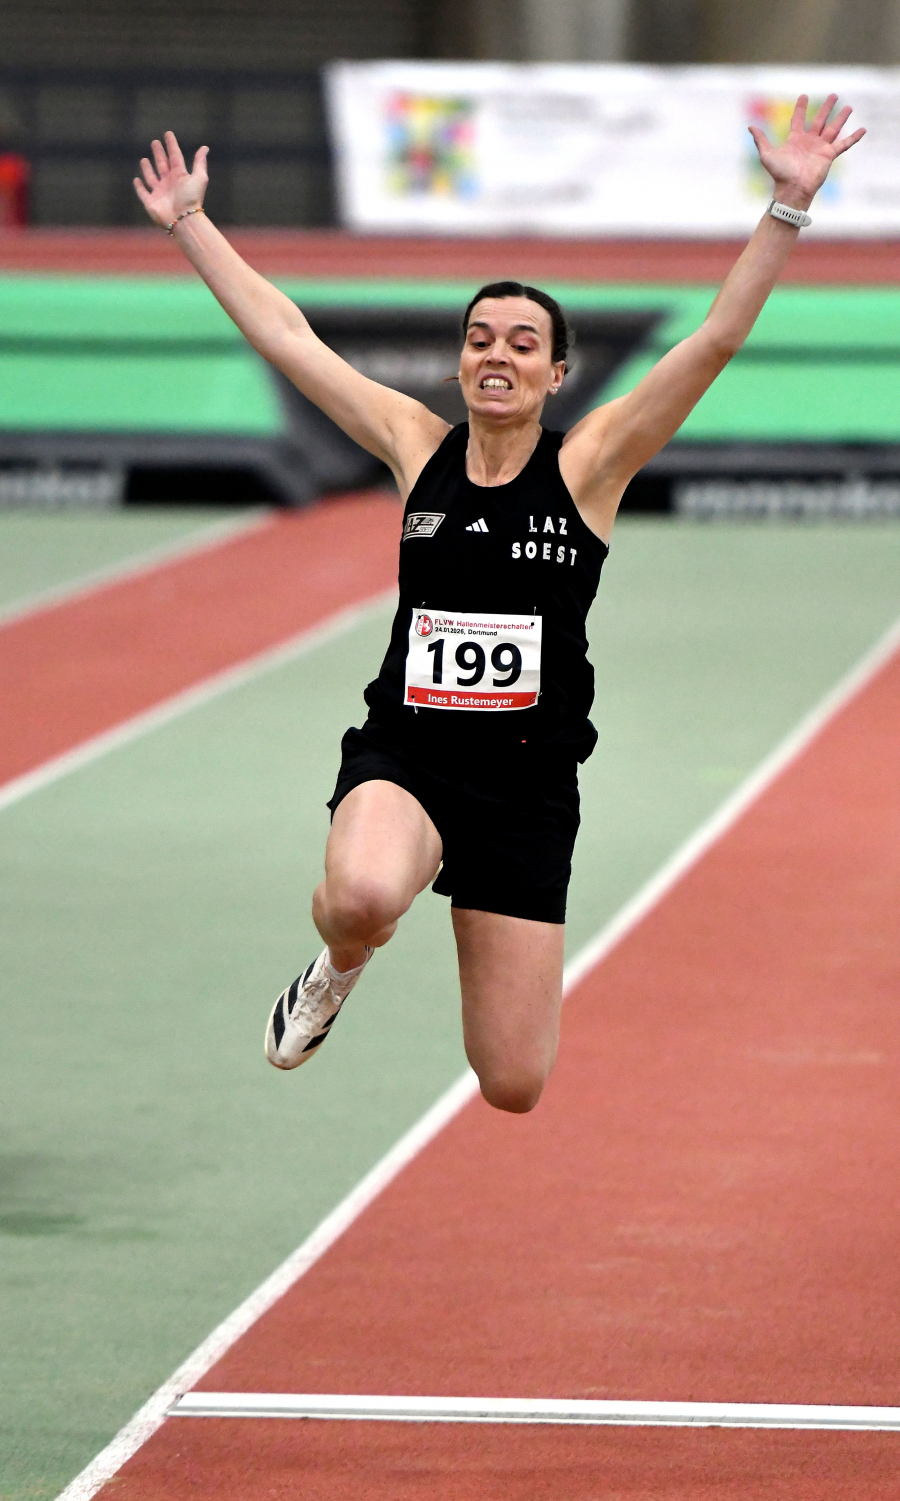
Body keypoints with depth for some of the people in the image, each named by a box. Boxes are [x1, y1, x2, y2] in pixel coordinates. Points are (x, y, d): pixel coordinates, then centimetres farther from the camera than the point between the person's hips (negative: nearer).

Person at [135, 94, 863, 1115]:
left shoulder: (589, 464, -1)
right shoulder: (417, 448, 4)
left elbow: (717, 340, -10)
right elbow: (282, 334, 8)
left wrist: (789, 205, -18)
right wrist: (188, 223, 9)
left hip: (526, 781, 0)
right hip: (405, 754, 0)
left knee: (513, 1088, 2)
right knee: (362, 898, -38)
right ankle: (338, 967, 2)